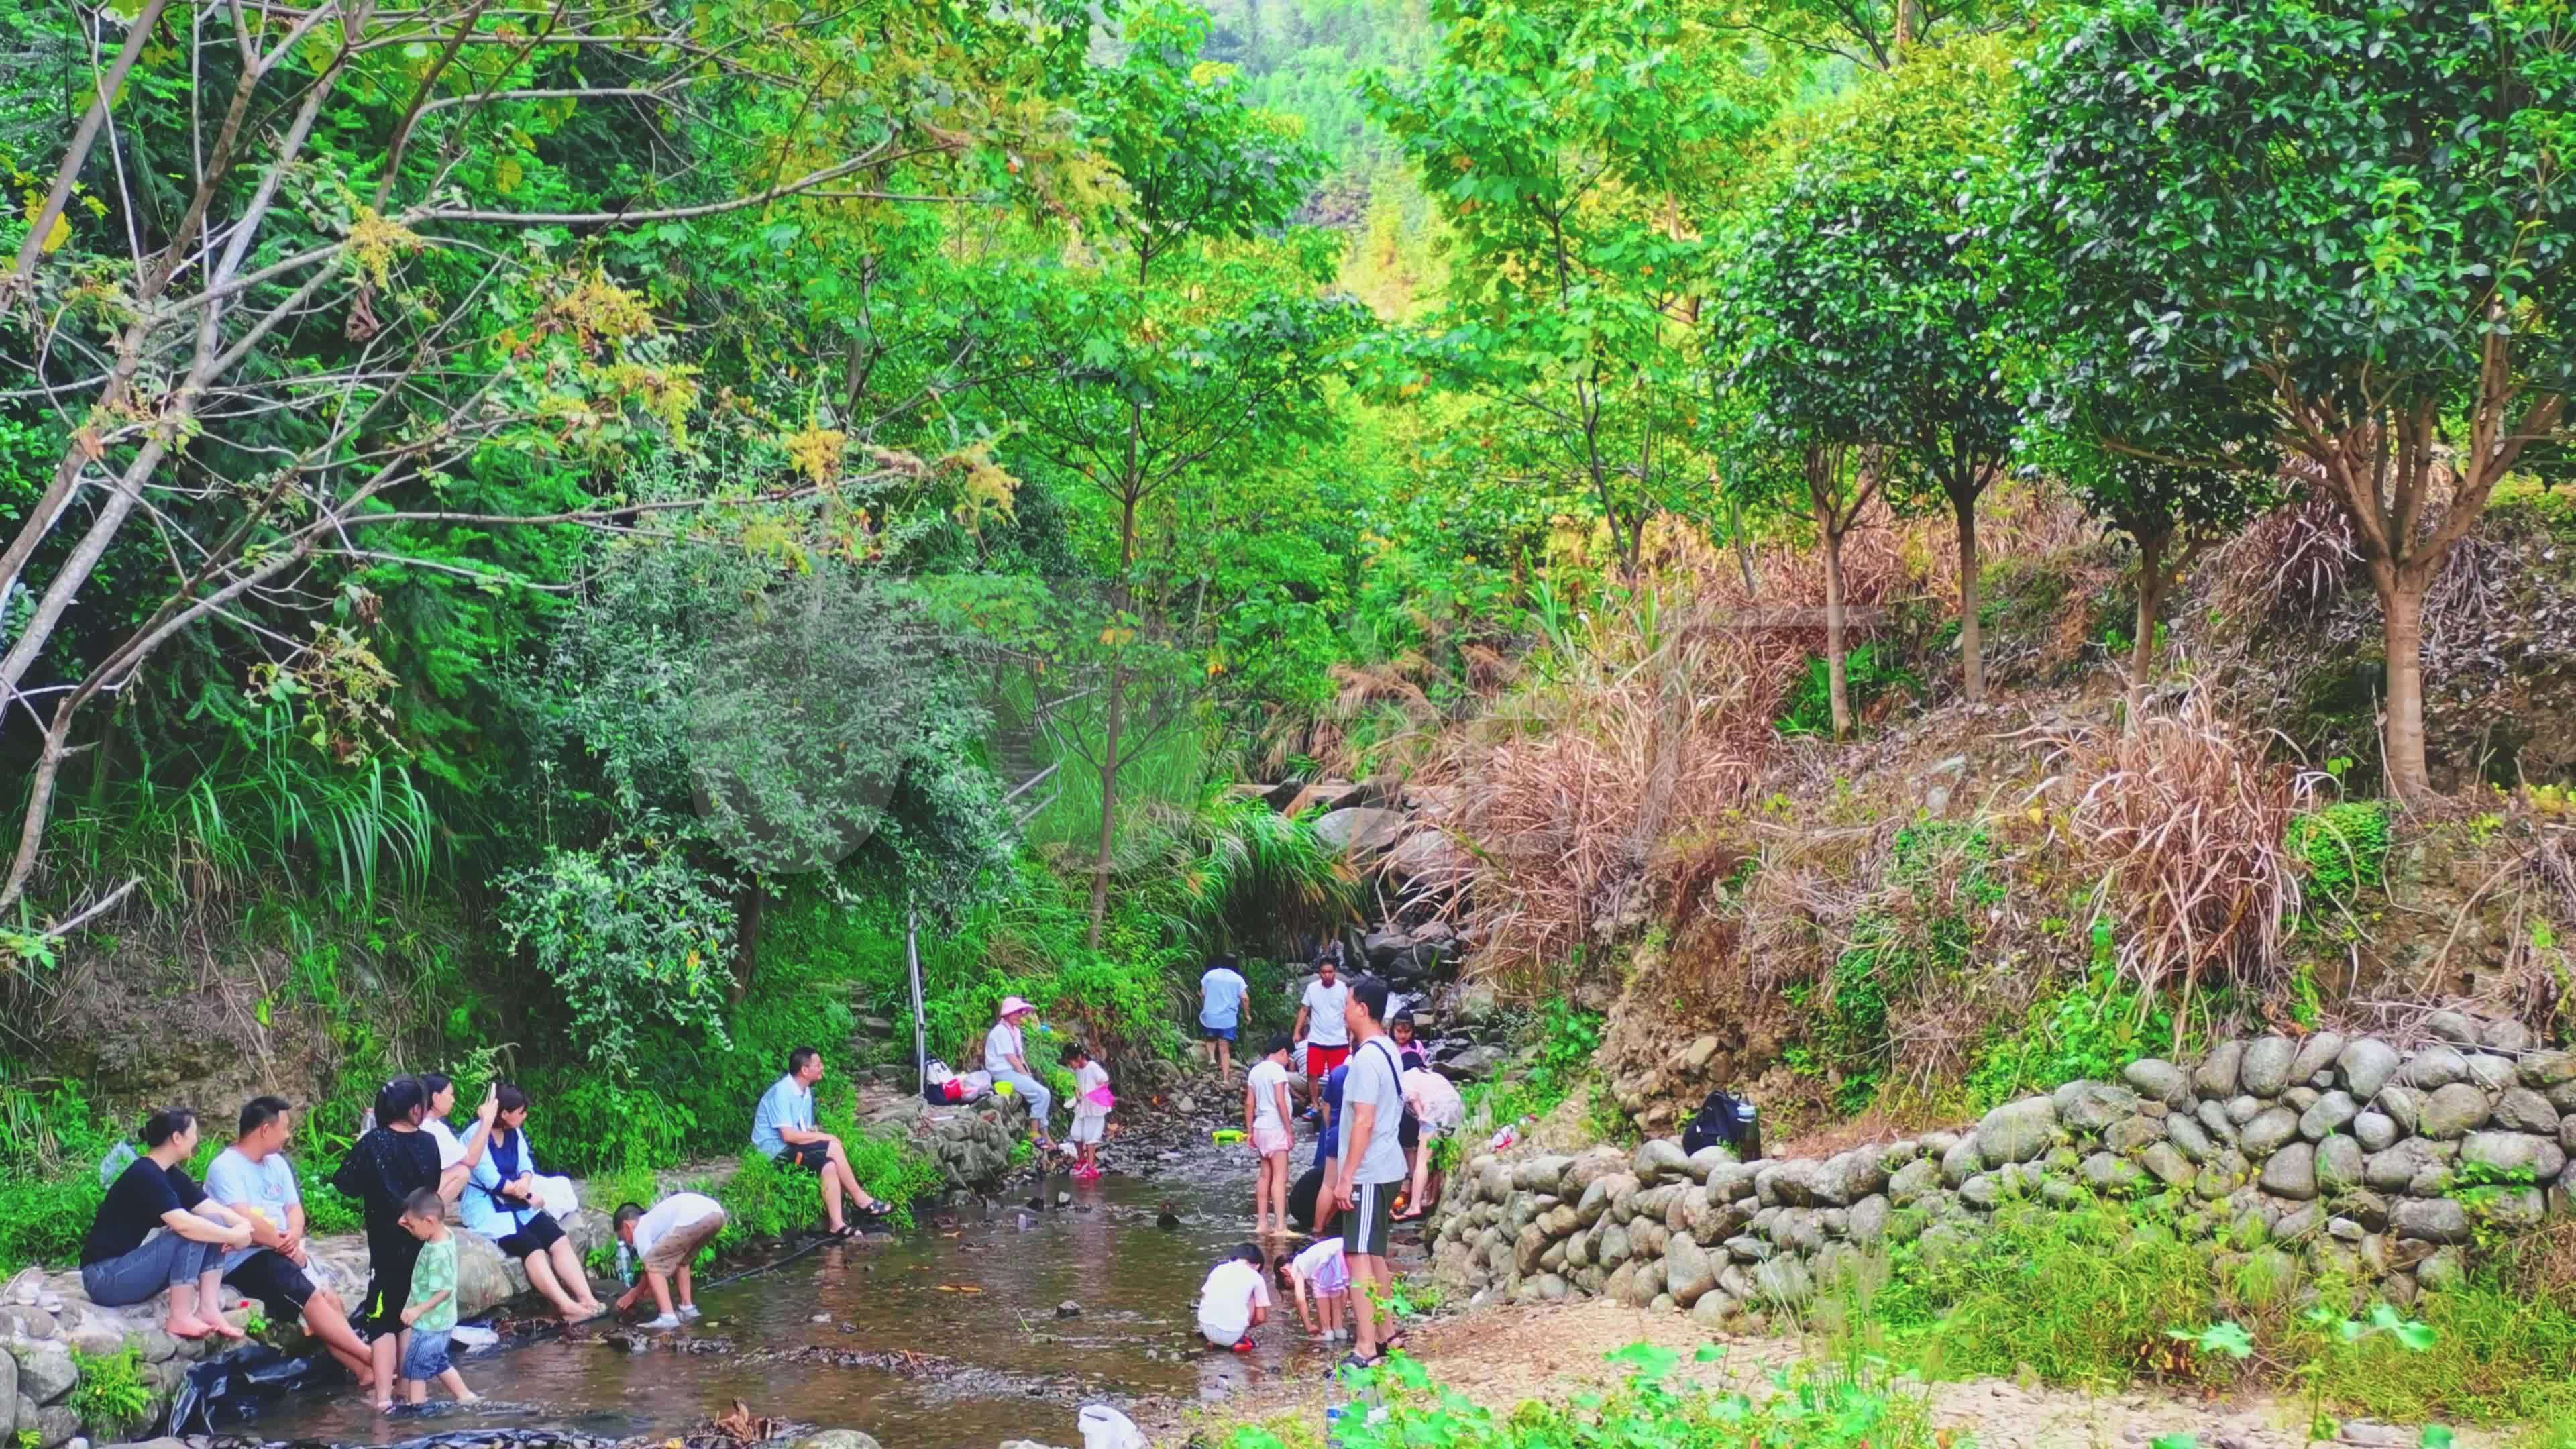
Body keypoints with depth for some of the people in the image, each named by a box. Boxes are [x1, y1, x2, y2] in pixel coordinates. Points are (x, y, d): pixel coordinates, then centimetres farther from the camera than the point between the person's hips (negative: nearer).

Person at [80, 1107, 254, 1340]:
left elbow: (212, 1210, 4)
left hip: (134, 1265, 9)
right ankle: (180, 1318, -18)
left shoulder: (171, 1175, 8)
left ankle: (208, 1310, -8)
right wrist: (234, 1236, -24)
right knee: (192, 1233, -23)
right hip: (105, 1277, -9)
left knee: (214, 1224, -1)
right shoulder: (144, 1175, -21)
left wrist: (243, 1225, -16)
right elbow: (184, 1224, -32)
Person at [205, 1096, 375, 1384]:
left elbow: (294, 1208, 14)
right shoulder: (225, 1167, -11)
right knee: (312, 1298, -24)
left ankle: (364, 1370, -18)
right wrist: (288, 1247, -12)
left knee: (331, 1298, -13)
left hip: (283, 1253, 8)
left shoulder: (277, 1163, 16)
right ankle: (373, 1359, -22)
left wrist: (294, 1236, -10)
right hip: (246, 1260, -8)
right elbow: (245, 1222, -20)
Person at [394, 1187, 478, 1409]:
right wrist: (410, 1225, 5)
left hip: (430, 1323, -10)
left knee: (415, 1366, 4)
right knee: (438, 1362, 23)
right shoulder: (444, 1235, -2)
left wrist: (418, 1310, -24)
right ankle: (465, 1395, 28)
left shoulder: (438, 1254, -30)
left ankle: (416, 1406, 13)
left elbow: (444, 1291, -28)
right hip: (440, 1320, 10)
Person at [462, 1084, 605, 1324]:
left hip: (515, 1203, 8)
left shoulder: (515, 1132, 8)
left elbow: (526, 1165, 5)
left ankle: (586, 1299, -22)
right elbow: (492, 1180, -21)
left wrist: (525, 1182, -19)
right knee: (531, 1246, -26)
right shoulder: (477, 1135, -17)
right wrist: (528, 1194, -11)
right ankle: (567, 1306, -33)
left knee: (559, 1239, -12)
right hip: (485, 1206, -8)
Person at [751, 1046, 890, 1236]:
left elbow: (806, 1133, 10)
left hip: (792, 1149, 8)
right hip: (776, 1151, -8)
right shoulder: (782, 1092, -17)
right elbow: (788, 1135, -24)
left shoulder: (806, 1092, 10)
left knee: (829, 1165, -19)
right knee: (833, 1147, -23)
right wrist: (825, 1138, -16)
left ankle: (836, 1224, -21)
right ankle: (860, 1200, -12)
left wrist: (820, 1137, -13)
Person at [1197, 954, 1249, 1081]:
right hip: (1229, 1019, -1)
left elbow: (1203, 994, 5)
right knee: (1225, 1049, 2)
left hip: (1210, 1016, 1)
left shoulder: (1210, 975, 4)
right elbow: (1244, 997, -6)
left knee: (1211, 1039, 24)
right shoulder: (1237, 979, 1)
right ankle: (1225, 1077, -2)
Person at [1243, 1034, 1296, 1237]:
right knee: (1280, 1178, -9)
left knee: (1266, 1175, 13)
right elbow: (1280, 1101, -17)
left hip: (1260, 1127, 8)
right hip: (1275, 1128, -8)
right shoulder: (1277, 1069, -12)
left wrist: (1250, 1131, 16)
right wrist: (1289, 1131, -13)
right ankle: (1281, 1226, -14)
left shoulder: (1255, 1070, 11)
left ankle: (1261, 1223, 14)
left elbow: (1249, 1103, 12)